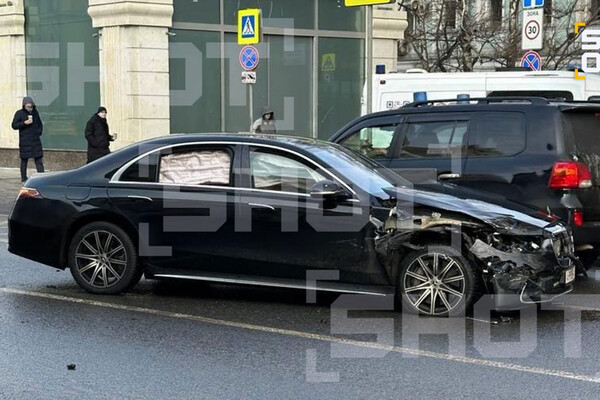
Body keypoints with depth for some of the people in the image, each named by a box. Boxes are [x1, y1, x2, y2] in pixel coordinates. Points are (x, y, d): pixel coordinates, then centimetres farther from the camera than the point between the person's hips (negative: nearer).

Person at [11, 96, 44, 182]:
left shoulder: (35, 112, 9)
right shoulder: (19, 113, -3)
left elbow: (40, 124, 21)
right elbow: (14, 125, -6)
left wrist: (39, 132, 6)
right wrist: (24, 123, -18)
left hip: (36, 141, 3)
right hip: (25, 142, -3)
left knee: (39, 159, 0)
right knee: (24, 160, 3)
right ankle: (24, 178, 10)